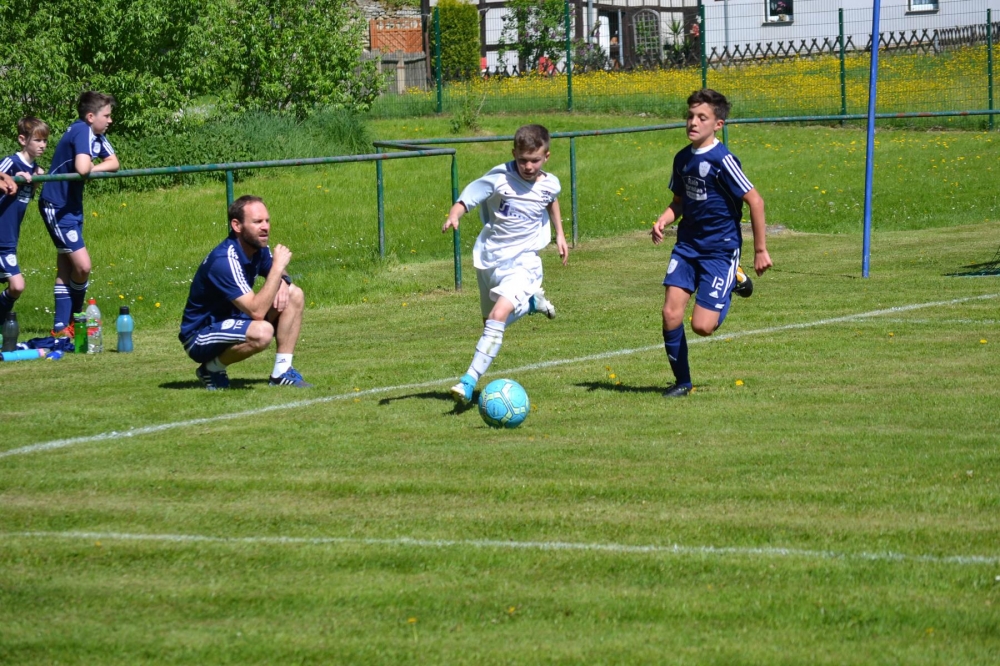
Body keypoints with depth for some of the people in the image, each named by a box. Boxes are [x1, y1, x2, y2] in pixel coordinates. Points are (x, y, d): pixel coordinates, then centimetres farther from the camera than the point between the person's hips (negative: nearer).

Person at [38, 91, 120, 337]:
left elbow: (113, 163, 3)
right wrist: (92, 166, -13)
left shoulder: (96, 134, 5)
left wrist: (93, 168, -15)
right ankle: (72, 321, 6)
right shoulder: (81, 132, -22)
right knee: (82, 265, -13)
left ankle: (61, 326, 17)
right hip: (57, 207, -10)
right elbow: (82, 168, -35)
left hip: (72, 206, 10)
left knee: (66, 268, 12)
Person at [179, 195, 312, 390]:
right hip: (199, 337, -9)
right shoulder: (224, 261, -29)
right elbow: (256, 312, -34)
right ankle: (213, 368, -9)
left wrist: (282, 283, -10)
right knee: (262, 332, -36)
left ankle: (282, 372, -1)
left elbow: (278, 276, 16)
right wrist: (278, 267, -30)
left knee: (294, 295, -1)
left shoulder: (258, 247, -3)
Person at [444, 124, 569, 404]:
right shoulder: (500, 178, -14)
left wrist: (559, 234, 23)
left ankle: (470, 381, -23)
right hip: (489, 258, 2)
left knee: (498, 316, -23)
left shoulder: (549, 185, -4)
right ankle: (531, 302, 50)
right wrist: (453, 216, -39)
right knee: (490, 322, 19)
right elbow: (466, 199, -18)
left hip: (523, 259, -1)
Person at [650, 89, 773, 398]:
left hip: (720, 249, -6)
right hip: (687, 245, 6)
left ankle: (734, 282, 21)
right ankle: (681, 381, 11)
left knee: (702, 326, -9)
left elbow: (755, 201, -14)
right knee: (671, 313, -8)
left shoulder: (722, 160, -17)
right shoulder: (683, 159, 5)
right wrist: (663, 221, -4)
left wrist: (760, 250, -10)